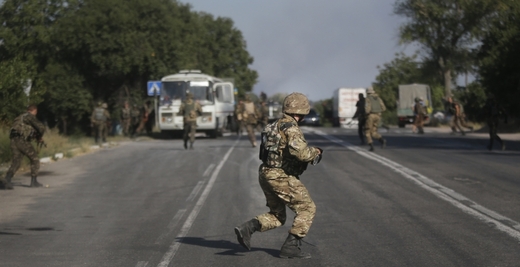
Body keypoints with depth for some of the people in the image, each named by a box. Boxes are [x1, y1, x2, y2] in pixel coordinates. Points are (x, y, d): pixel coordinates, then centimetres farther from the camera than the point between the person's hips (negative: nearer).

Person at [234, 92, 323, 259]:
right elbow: (301, 153, -29)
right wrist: (315, 152, -8)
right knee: (307, 209, 1)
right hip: (281, 177, -9)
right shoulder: (291, 128, -16)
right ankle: (291, 247, -4)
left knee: (277, 217, 18)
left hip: (268, 175, 9)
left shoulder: (277, 125, 16)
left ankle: (246, 229, -3)